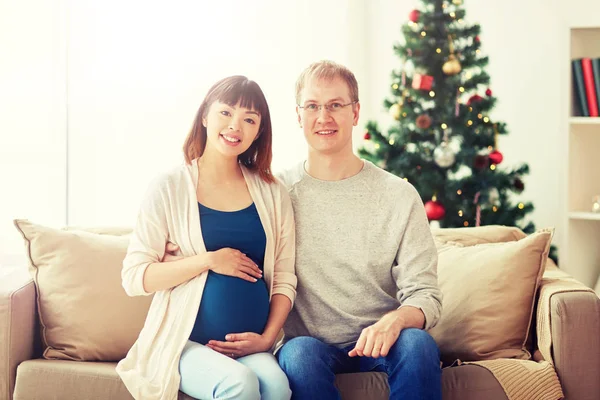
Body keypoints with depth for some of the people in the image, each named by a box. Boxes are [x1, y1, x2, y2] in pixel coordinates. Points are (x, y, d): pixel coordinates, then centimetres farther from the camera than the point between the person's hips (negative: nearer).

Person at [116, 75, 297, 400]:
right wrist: (209, 260, -11)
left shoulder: (271, 194, 10)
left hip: (251, 346, 2)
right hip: (186, 343, -2)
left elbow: (284, 278, 10)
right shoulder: (170, 187, 1)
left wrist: (268, 337, -5)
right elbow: (134, 277, -4)